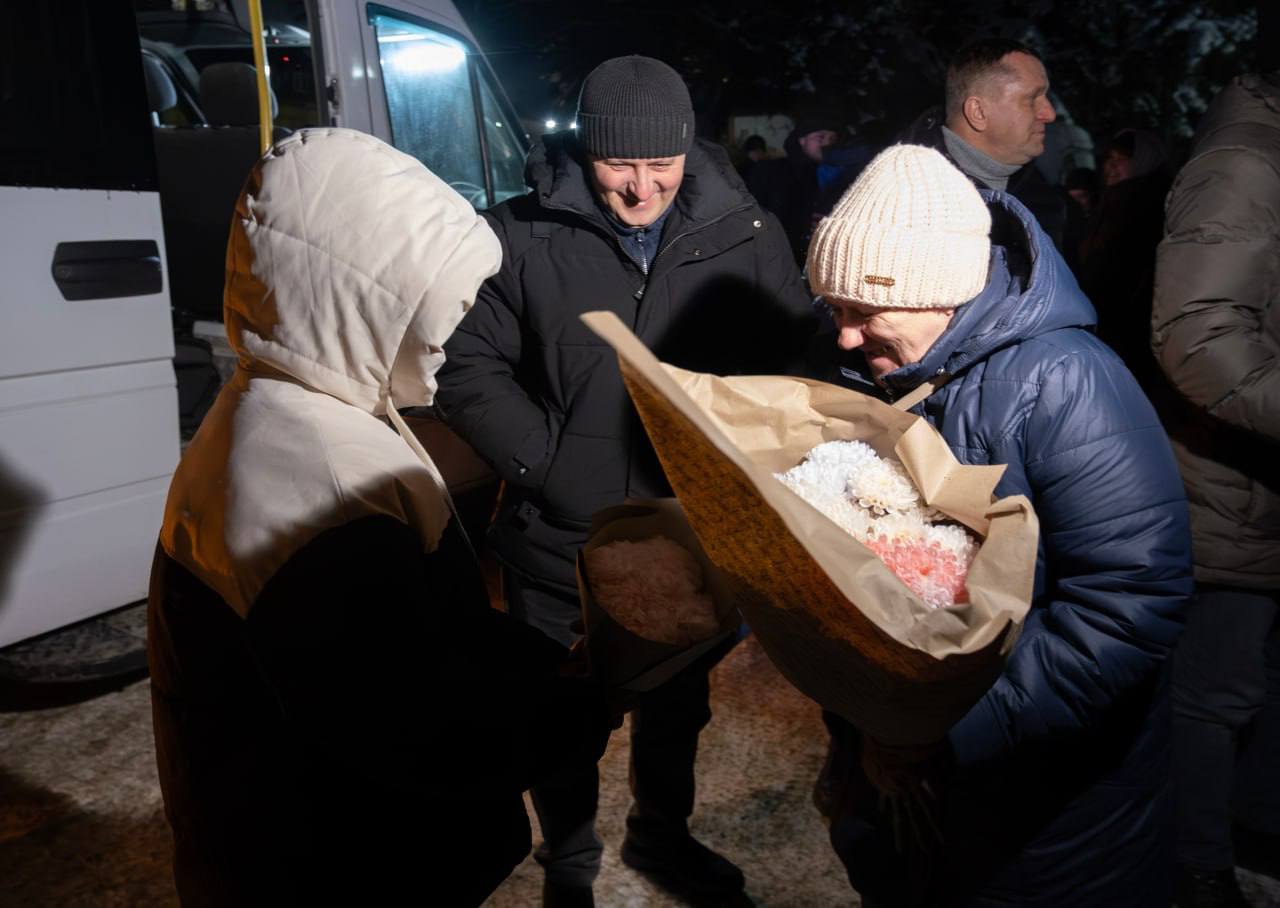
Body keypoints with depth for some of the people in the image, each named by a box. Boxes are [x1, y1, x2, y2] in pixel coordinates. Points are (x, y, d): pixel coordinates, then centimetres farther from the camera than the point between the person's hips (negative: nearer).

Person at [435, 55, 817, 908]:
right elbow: (470, 365, -7)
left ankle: (663, 834, 52)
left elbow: (795, 355, 2)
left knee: (678, 702, 24)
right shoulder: (523, 235, -12)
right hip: (562, 541, -2)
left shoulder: (746, 233, -6)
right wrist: (548, 466, -15)